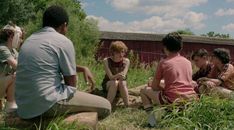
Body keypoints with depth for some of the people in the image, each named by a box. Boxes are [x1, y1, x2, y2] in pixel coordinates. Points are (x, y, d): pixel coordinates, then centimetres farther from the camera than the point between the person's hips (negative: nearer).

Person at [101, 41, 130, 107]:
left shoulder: (126, 61, -11)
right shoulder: (106, 60, -16)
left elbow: (124, 76, -20)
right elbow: (110, 77, -24)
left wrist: (122, 77, -45)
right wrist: (117, 76, -47)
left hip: (122, 86, 1)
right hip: (108, 84, -1)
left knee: (122, 83, -33)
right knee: (114, 82, -35)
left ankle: (127, 106, -29)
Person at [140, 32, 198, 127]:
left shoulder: (163, 63, -1)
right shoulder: (188, 62, 12)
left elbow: (154, 87, 4)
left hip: (172, 101, -5)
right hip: (191, 99, 6)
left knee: (144, 91, 15)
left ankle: (152, 119, 4)